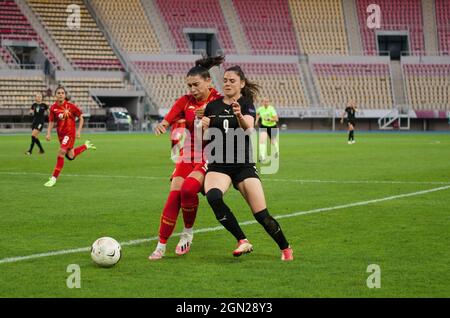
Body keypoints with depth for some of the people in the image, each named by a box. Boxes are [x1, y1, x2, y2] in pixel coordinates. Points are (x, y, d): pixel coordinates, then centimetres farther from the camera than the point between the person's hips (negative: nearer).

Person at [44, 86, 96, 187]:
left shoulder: (70, 106, -13)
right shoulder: (53, 108, -4)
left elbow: (81, 118, -3)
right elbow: (51, 122, 5)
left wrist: (79, 131, -9)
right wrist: (48, 133, -9)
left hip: (70, 132, -5)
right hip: (60, 133, 5)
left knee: (61, 152, -22)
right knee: (70, 156, 16)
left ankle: (54, 178, -15)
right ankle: (86, 146, 45)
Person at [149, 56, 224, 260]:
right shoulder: (185, 101, 3)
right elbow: (168, 119, -9)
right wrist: (162, 125, -33)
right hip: (188, 155, 4)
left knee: (188, 188, -27)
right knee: (174, 195, -10)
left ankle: (188, 232, -3)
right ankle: (161, 246, -2)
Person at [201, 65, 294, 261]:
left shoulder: (246, 104, -1)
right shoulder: (212, 106, 9)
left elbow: (249, 129, -22)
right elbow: (204, 137, 14)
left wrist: (239, 116, -43)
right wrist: (203, 126, -9)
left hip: (244, 165, -2)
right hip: (218, 165, 2)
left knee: (261, 215, -8)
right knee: (213, 196, -31)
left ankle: (285, 248, 18)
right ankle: (242, 242, -20)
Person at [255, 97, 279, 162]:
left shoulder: (271, 109, -20)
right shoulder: (260, 109, -6)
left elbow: (276, 119, -23)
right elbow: (257, 113, 20)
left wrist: (269, 119, -36)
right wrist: (256, 120, 10)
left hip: (272, 127, -2)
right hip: (264, 126, 2)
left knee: (273, 142, 13)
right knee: (262, 140, -20)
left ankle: (276, 151, 49)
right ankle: (262, 157, -25)